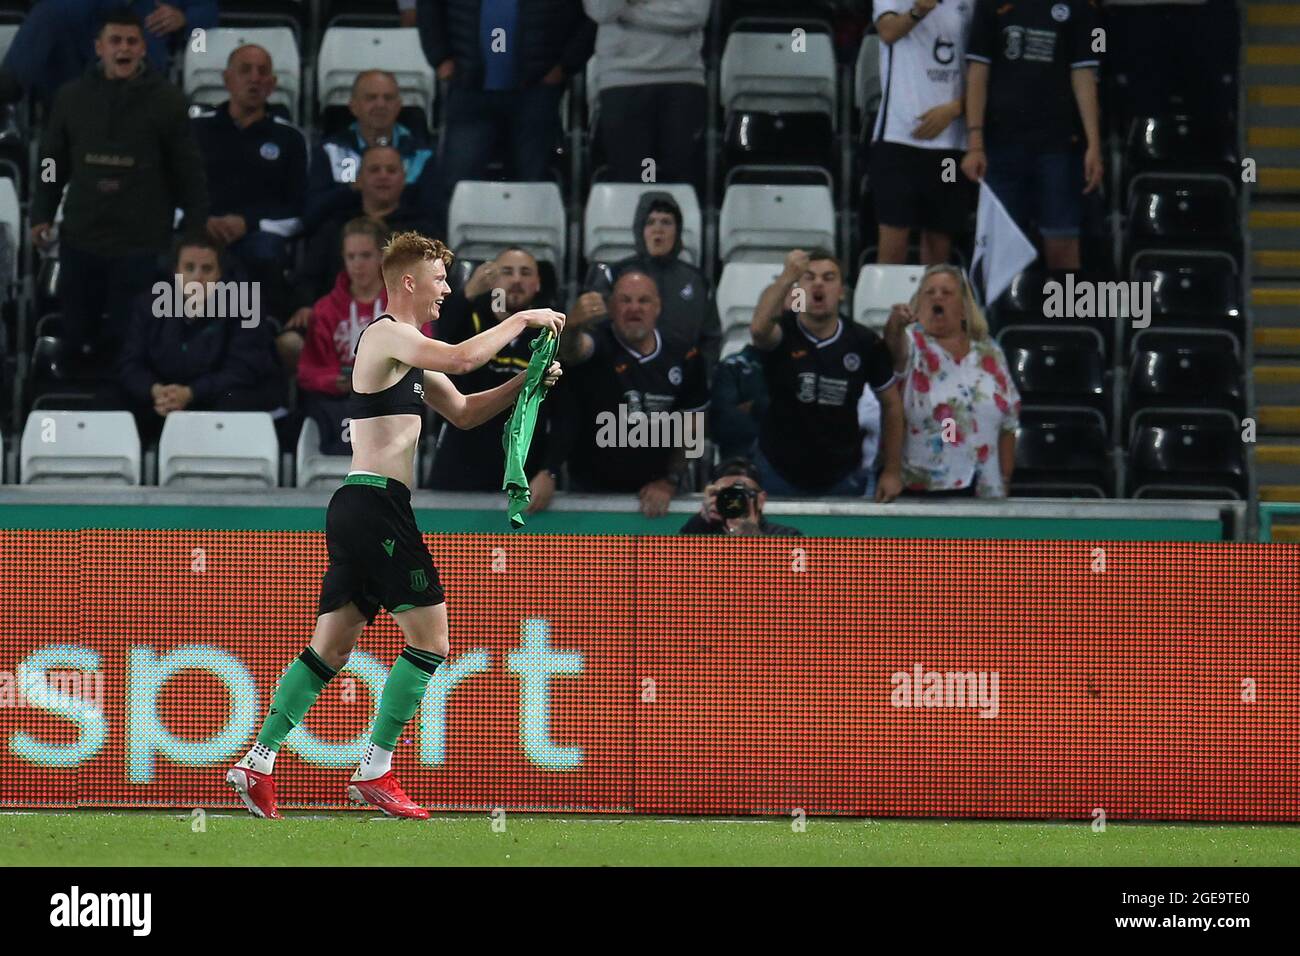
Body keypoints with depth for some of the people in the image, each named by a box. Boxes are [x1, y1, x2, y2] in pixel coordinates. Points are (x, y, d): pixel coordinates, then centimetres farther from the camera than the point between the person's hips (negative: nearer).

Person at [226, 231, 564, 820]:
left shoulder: (409, 352, 23)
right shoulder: (386, 335, -9)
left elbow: (464, 412, 29)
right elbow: (461, 359, -24)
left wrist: (525, 383, 14)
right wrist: (520, 321, -12)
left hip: (359, 508, 10)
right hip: (376, 504, -10)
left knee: (332, 647, 10)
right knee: (430, 639, -8)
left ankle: (258, 764, 9)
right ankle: (375, 773, -7)